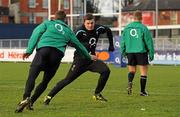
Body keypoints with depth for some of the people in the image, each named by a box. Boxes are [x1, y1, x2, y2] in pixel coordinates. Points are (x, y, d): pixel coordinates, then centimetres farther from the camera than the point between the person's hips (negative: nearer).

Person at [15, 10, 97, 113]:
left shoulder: (48, 23, 24)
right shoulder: (68, 31, 30)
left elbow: (36, 34, 8)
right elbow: (79, 45, 39)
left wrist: (29, 50, 0)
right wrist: (89, 57, 54)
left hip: (43, 49, -2)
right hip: (58, 53, 2)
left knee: (32, 75, -13)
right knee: (45, 81, 12)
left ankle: (26, 98, -36)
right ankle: (31, 102, -1)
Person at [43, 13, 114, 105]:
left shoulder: (98, 29, -3)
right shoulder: (80, 31, -17)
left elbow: (108, 31, 18)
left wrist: (111, 45, 20)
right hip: (80, 60, -4)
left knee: (106, 70, -17)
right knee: (68, 79, -9)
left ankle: (97, 94, 0)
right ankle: (49, 96, 1)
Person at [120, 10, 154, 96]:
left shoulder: (127, 27, 6)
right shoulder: (143, 28, -7)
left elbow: (123, 41, 11)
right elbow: (149, 41, -7)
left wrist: (123, 52, 21)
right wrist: (151, 53, 0)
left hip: (130, 52, 4)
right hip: (141, 51, -4)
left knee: (132, 70, 16)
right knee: (144, 72, 6)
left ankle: (130, 82, -15)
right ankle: (142, 91, 5)